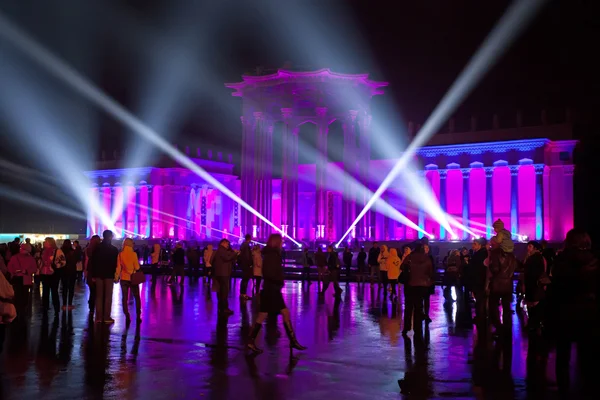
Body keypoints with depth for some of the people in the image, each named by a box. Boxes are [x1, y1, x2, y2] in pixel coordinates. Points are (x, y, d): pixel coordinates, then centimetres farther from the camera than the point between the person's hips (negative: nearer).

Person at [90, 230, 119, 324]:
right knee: (108, 296, 1)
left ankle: (99, 317, 6)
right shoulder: (114, 249, -5)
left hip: (98, 274, 3)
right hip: (109, 275, -3)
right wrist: (116, 275, 2)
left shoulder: (97, 248, 3)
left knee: (99, 296, 7)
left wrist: (93, 275, 5)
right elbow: (115, 264, -3)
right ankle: (106, 317, -2)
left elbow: (93, 262, 2)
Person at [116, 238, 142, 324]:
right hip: (133, 278, -2)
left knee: (124, 298, 8)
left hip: (123, 278, 2)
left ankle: (127, 316, 4)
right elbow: (137, 267, -10)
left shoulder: (120, 254, -3)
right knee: (137, 297, 11)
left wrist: (117, 277, 7)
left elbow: (118, 267, -1)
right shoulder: (133, 254, -11)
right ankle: (138, 316, 7)